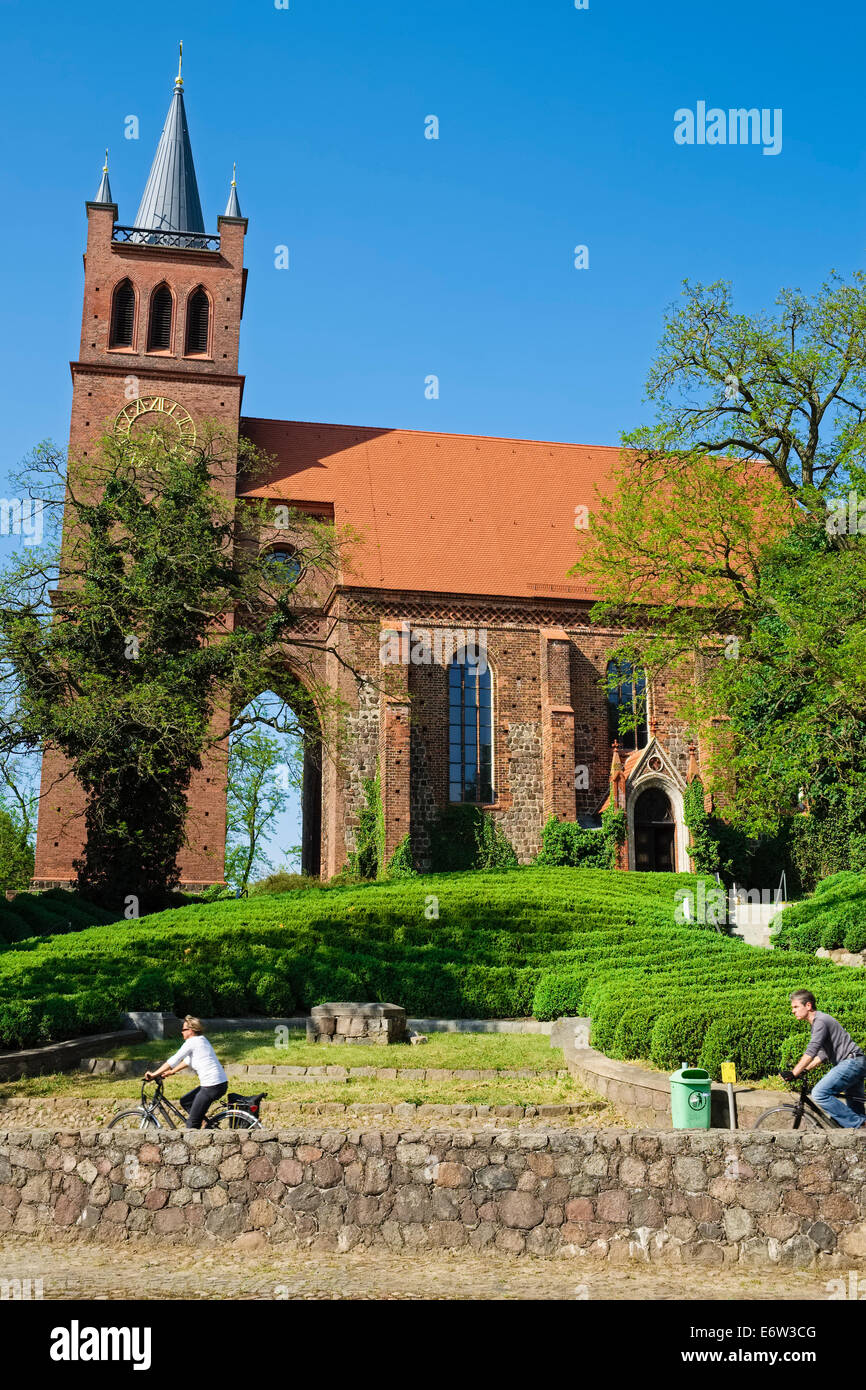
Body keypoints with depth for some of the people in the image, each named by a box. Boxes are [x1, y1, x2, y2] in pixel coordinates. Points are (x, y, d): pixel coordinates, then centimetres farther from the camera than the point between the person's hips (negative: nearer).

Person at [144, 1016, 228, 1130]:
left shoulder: (192, 1042, -10)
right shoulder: (201, 1040, 18)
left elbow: (173, 1061, -10)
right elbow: (188, 1060, 28)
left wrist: (154, 1074, -3)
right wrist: (171, 1072, 29)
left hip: (212, 1086, -10)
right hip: (220, 1083, 10)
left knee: (192, 1122, -2)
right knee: (185, 1101, 22)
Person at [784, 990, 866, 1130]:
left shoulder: (821, 1021, -13)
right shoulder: (816, 1022, 19)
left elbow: (811, 1052, -24)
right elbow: (823, 1054, 21)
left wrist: (793, 1073, -26)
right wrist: (805, 1069, 11)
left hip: (851, 1062, -11)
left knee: (819, 1093, -19)